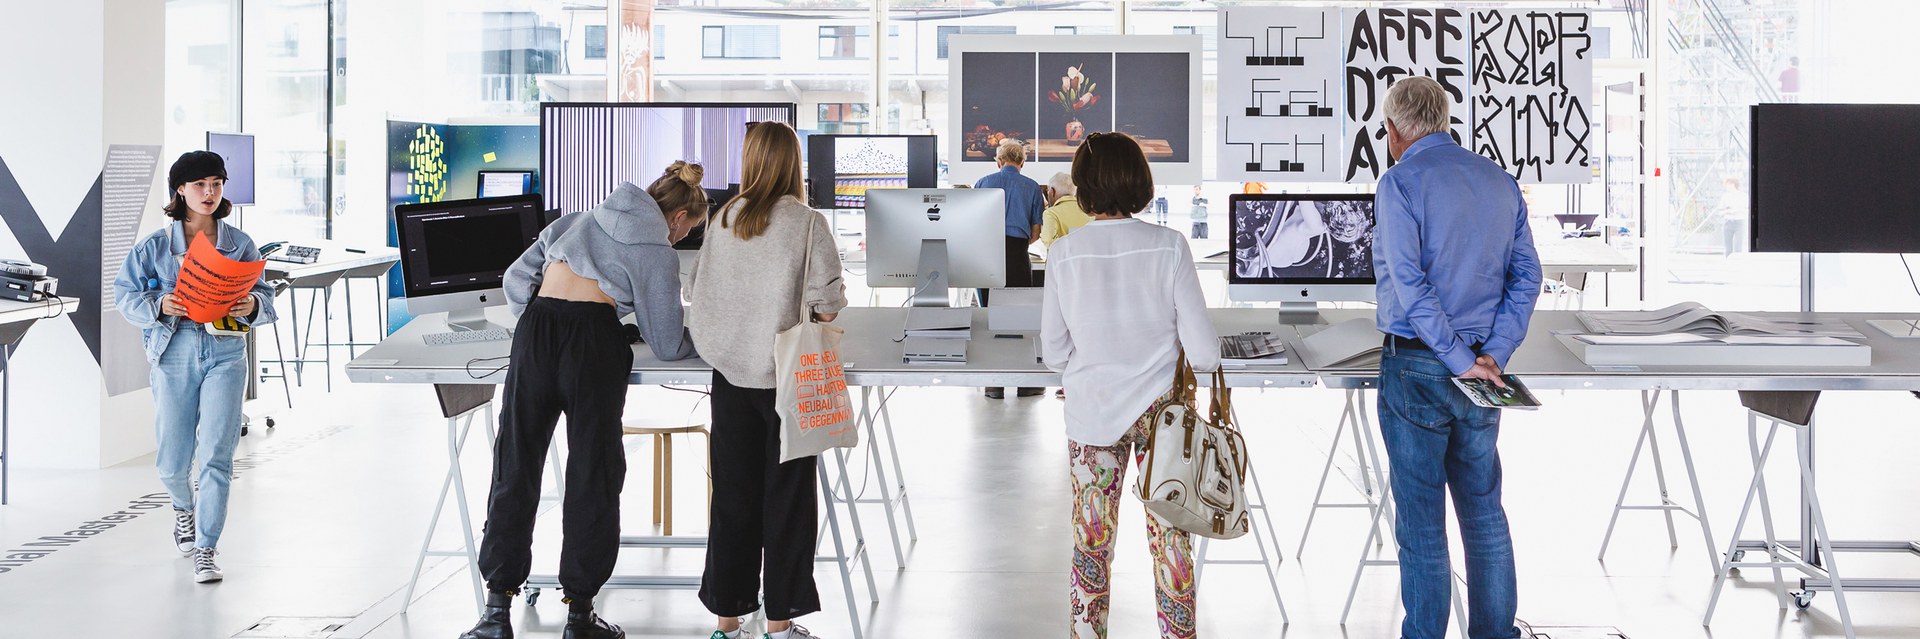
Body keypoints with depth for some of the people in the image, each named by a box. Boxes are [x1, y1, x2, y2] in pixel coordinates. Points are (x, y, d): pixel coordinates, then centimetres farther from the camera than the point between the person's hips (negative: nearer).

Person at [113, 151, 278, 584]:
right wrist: (158, 305, -17)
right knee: (172, 460, 7)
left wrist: (252, 306, -16)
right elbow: (125, 294, 2)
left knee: (217, 454, -10)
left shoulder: (240, 244, 5)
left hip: (225, 354, 0)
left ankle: (206, 549, -3)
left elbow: (264, 296, 7)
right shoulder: (155, 246, 3)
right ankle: (184, 507, 42)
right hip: (174, 353, 1)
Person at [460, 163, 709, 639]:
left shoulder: (579, 222, 24)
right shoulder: (658, 252, 8)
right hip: (594, 339, -4)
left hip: (534, 331, 5)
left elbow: (516, 280, 20)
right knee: (592, 475, 7)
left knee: (515, 469, 8)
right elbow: (667, 345, 7)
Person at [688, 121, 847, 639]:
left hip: (730, 373, 4)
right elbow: (828, 303, -14)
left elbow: (699, 288, 8)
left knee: (732, 495, 11)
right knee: (786, 498, 5)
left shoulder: (724, 221, 3)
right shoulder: (808, 223, -9)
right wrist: (816, 321, 6)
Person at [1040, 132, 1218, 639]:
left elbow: (1054, 354, -1)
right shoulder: (1169, 246, -13)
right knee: (1171, 540, 11)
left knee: (1092, 541, 12)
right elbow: (1204, 353, -12)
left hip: (1092, 413, 1)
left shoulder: (1064, 253, -10)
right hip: (1159, 410, -1)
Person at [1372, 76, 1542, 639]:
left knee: (1421, 515, 2)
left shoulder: (1401, 182, -10)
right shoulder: (1501, 181, 10)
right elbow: (1526, 276, 6)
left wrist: (1457, 358, -15)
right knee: (1484, 509, 14)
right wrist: (1493, 353, -2)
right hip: (1481, 369, 6)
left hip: (1417, 366, -6)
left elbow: (1409, 282, -19)